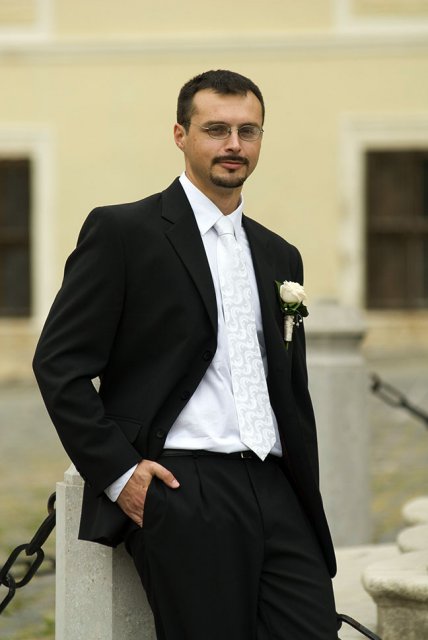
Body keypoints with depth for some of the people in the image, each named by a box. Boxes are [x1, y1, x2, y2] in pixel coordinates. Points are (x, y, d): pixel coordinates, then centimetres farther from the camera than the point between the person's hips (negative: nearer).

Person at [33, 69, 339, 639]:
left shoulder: (279, 256, 21)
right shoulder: (121, 232, 1)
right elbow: (58, 363, -4)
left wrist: (308, 504, 17)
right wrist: (118, 472, -11)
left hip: (275, 492, 6)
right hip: (181, 490, -6)